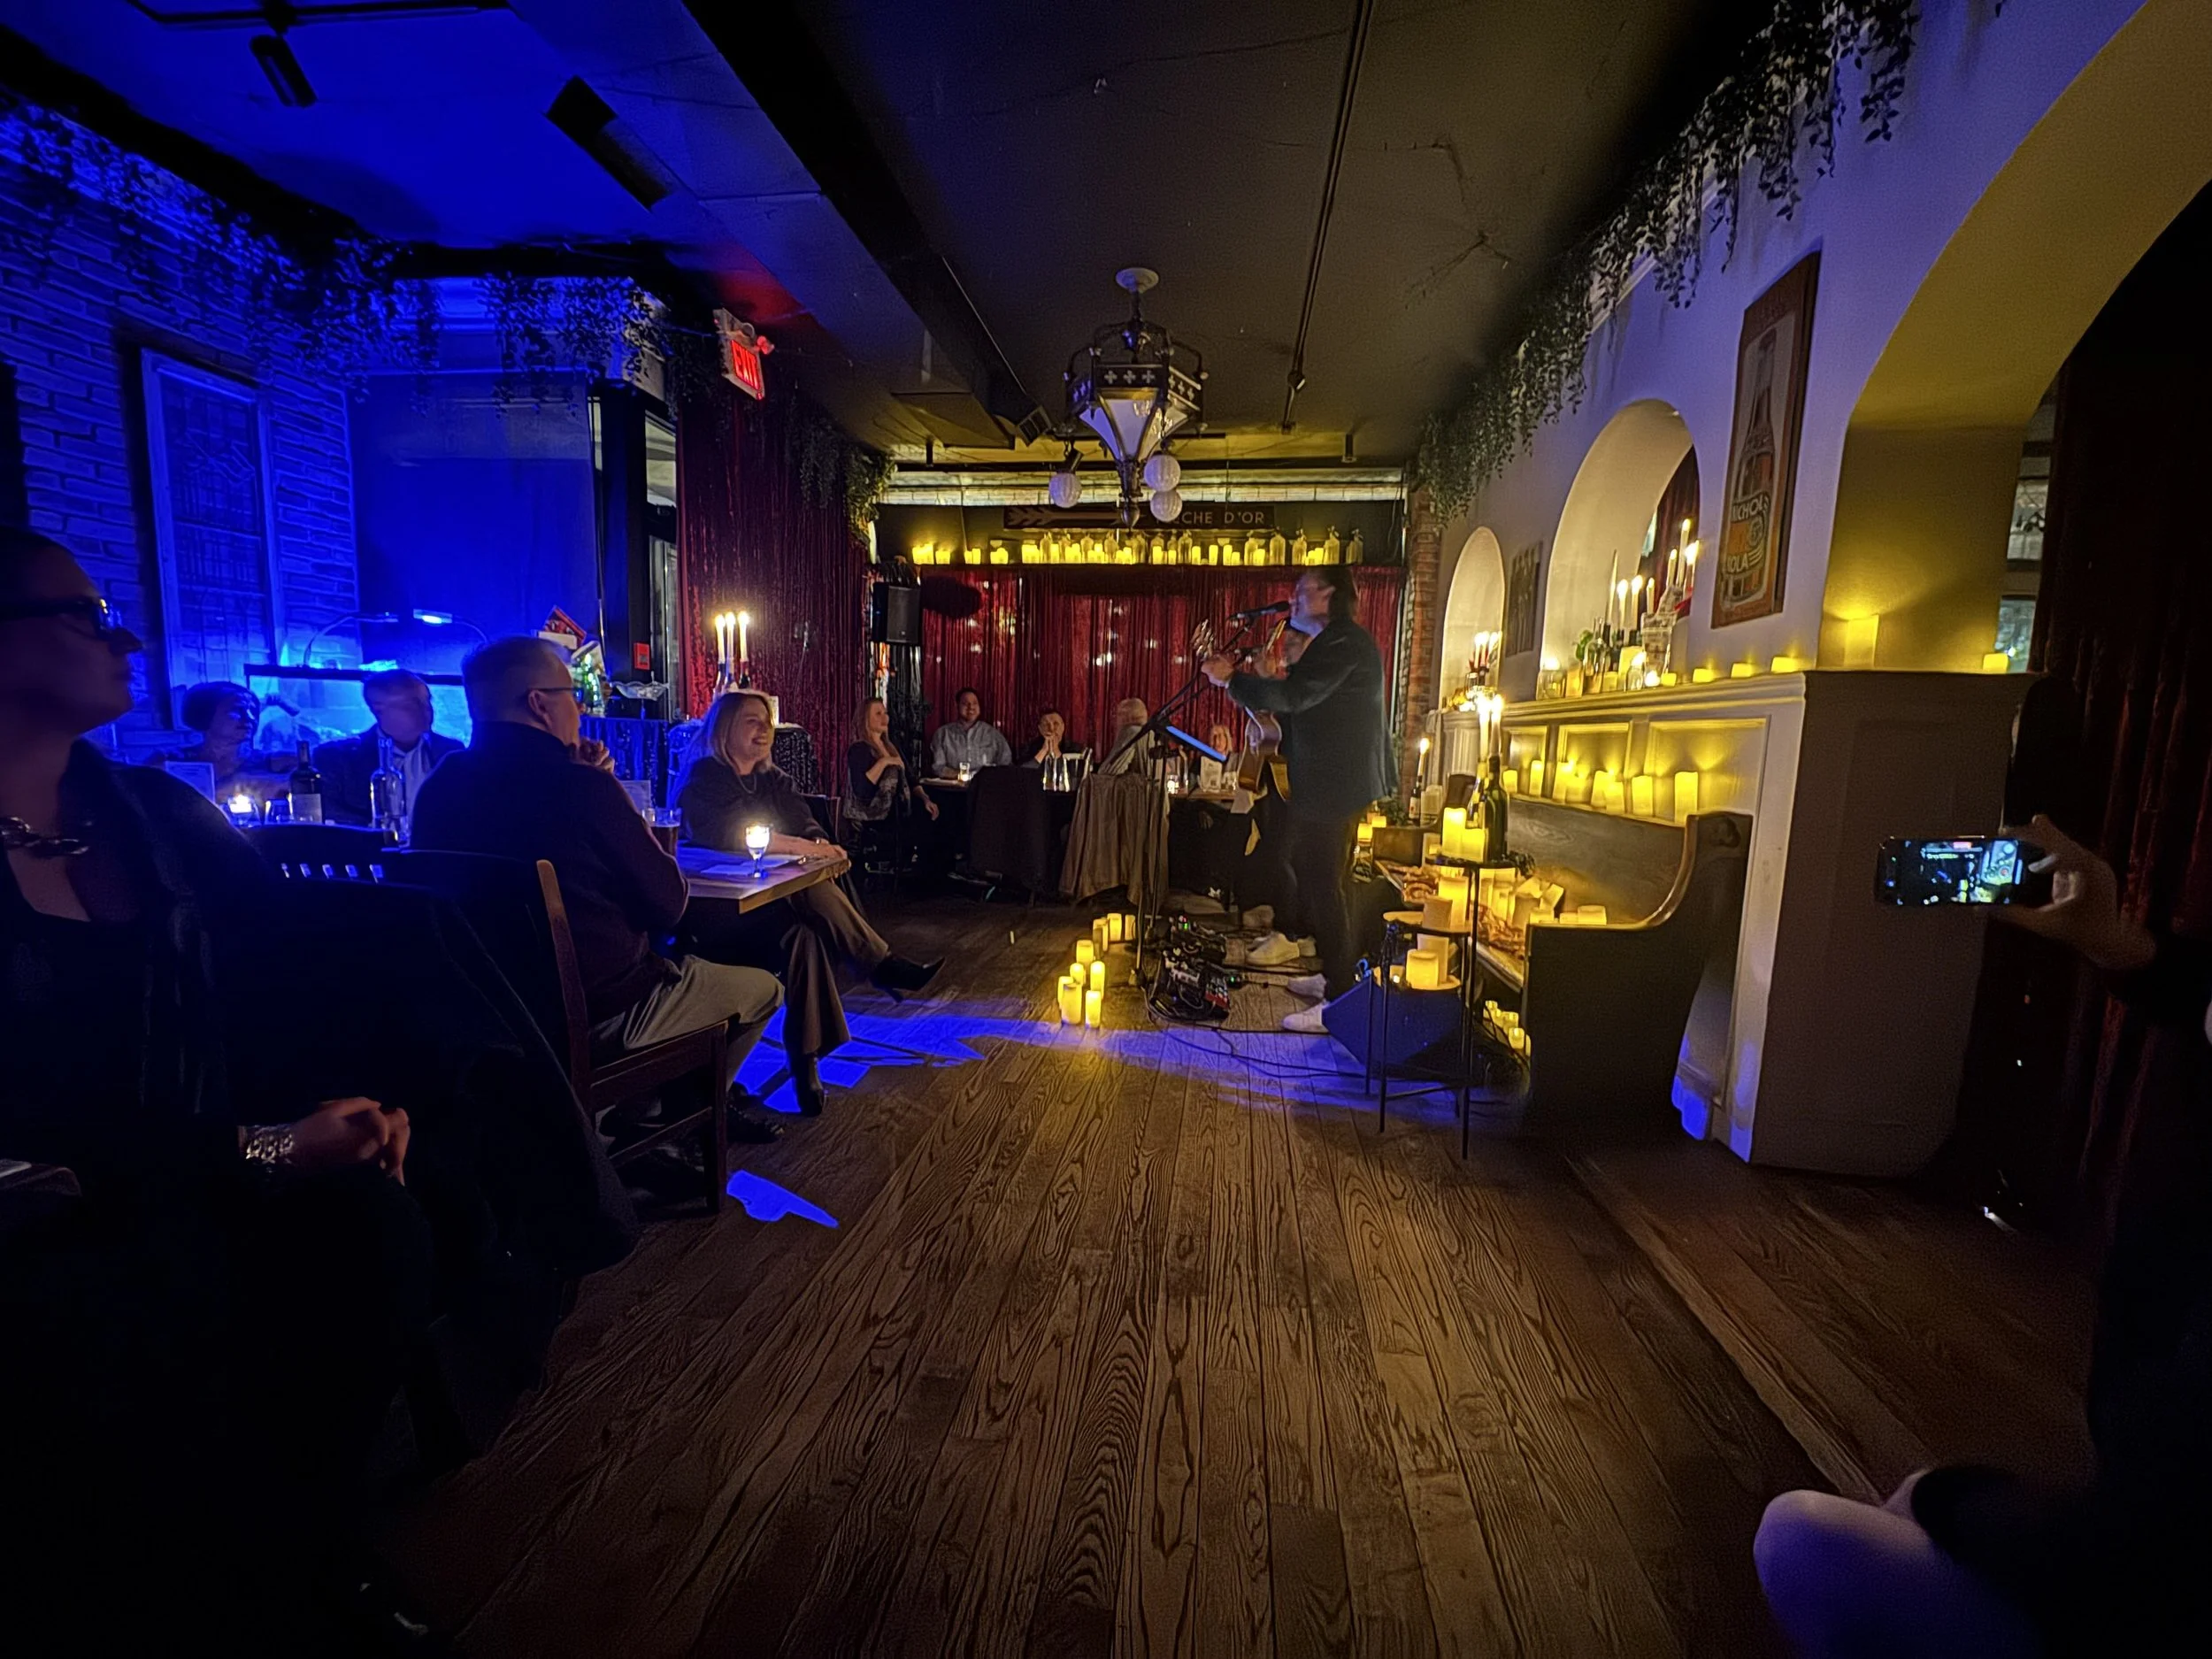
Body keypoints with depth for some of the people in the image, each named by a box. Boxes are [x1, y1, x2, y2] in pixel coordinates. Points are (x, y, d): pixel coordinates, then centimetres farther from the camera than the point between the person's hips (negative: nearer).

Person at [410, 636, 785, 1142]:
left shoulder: (438, 788, -1)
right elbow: (667, 905, -16)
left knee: (671, 962, 32)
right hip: (602, 1013, -8)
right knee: (762, 988, 14)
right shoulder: (578, 785, -25)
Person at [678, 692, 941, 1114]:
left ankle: (805, 1063, -26)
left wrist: (821, 846, -21)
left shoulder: (774, 780, 18)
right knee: (813, 891, -33)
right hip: (717, 908, -6)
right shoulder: (702, 777, -3)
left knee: (803, 937, -28)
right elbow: (728, 835, -21)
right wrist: (802, 847, -26)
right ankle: (883, 967, -21)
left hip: (771, 901, 7)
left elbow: (808, 827, 5)